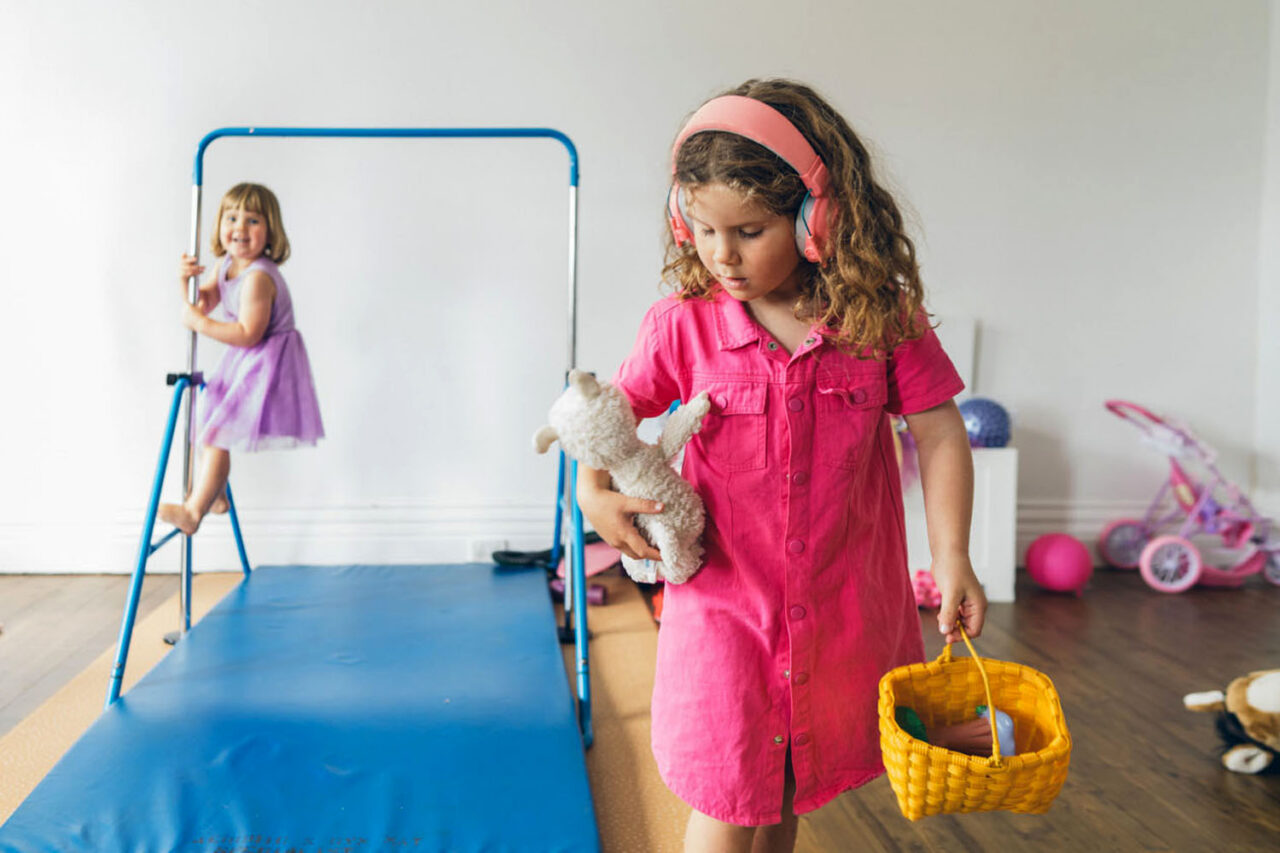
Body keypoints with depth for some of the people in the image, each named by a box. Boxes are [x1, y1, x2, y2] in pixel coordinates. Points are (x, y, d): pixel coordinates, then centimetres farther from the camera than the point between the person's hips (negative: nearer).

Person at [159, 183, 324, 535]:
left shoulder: (258, 277, -24)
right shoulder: (227, 264, 5)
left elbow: (248, 334, -26)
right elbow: (202, 303, 12)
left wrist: (200, 324, -21)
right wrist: (187, 281, -7)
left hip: (266, 364, -10)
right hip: (243, 361, 10)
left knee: (216, 432, -11)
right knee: (212, 427, 22)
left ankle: (194, 509, -2)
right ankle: (215, 494, 39)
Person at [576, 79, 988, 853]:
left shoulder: (882, 318, -10)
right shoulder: (685, 326, -10)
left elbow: (938, 431, -4)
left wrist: (952, 558, -11)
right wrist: (596, 494, -15)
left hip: (842, 608, 1)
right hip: (723, 603, -1)